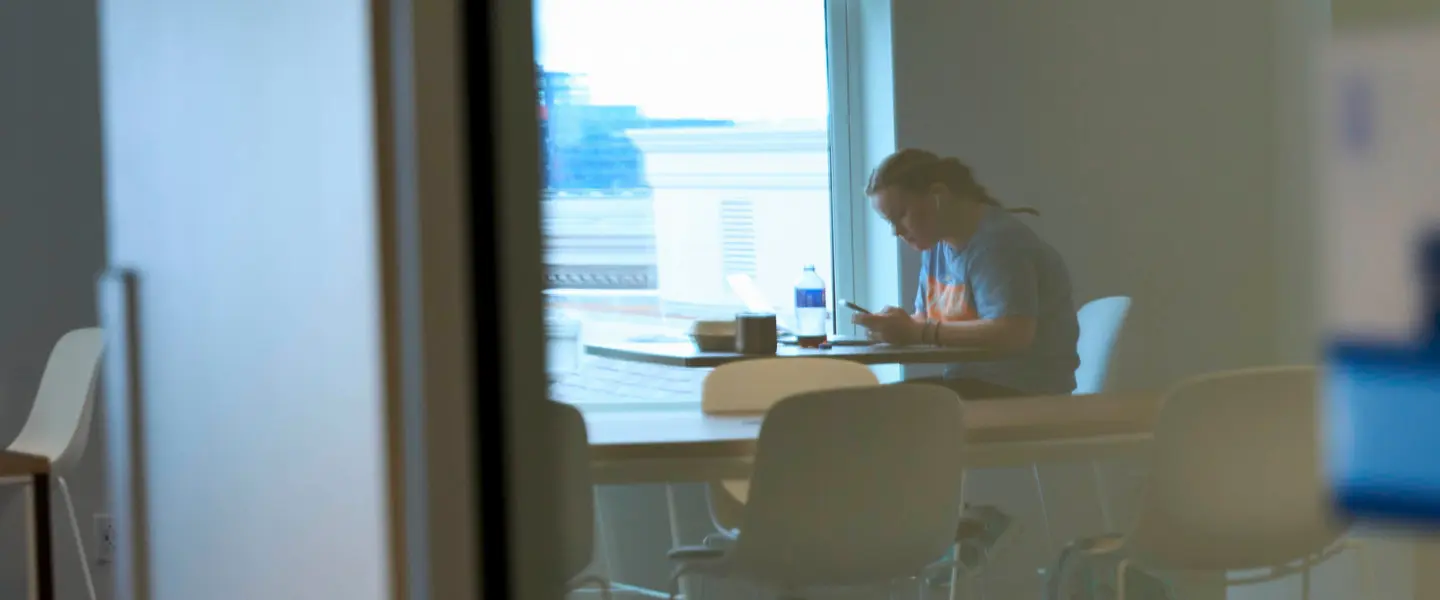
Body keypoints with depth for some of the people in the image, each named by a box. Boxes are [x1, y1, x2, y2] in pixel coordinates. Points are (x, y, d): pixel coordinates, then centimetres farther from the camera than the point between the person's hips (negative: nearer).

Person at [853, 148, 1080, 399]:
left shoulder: (996, 243, -17)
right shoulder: (936, 245, 11)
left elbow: (1013, 335, -28)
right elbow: (925, 319, 17)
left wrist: (917, 332, -24)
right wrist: (894, 326, -7)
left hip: (1021, 390, -9)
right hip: (972, 383, 9)